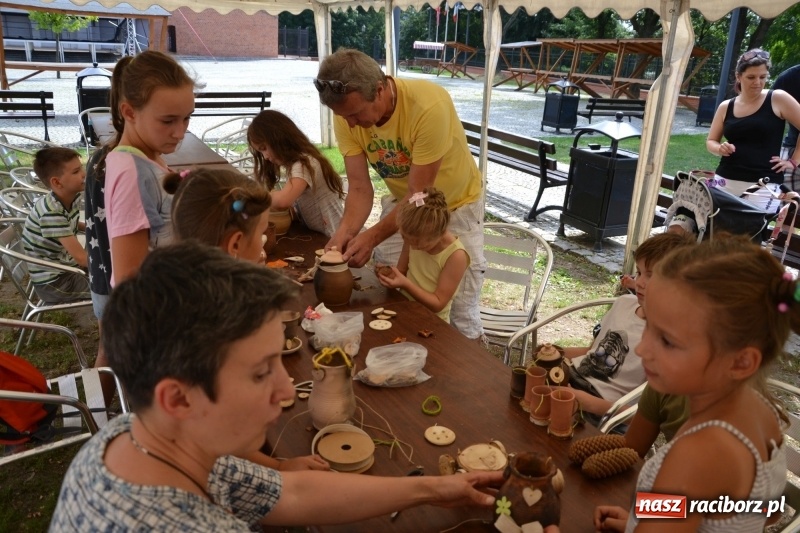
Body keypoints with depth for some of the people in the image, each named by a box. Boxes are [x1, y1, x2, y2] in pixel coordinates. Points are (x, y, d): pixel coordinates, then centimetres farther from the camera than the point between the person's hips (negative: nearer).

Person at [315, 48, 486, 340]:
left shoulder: (429, 105, -34)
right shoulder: (348, 113, -19)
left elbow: (419, 194, -29)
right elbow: (359, 188, -17)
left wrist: (373, 236, -36)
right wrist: (345, 231, -35)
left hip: (455, 206, -4)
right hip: (402, 201, 5)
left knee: (462, 317, -2)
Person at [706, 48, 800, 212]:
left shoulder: (778, 99, 0)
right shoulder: (726, 107, 10)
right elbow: (711, 141, 17)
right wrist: (720, 148, -4)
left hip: (763, 185, -3)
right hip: (725, 181, 3)